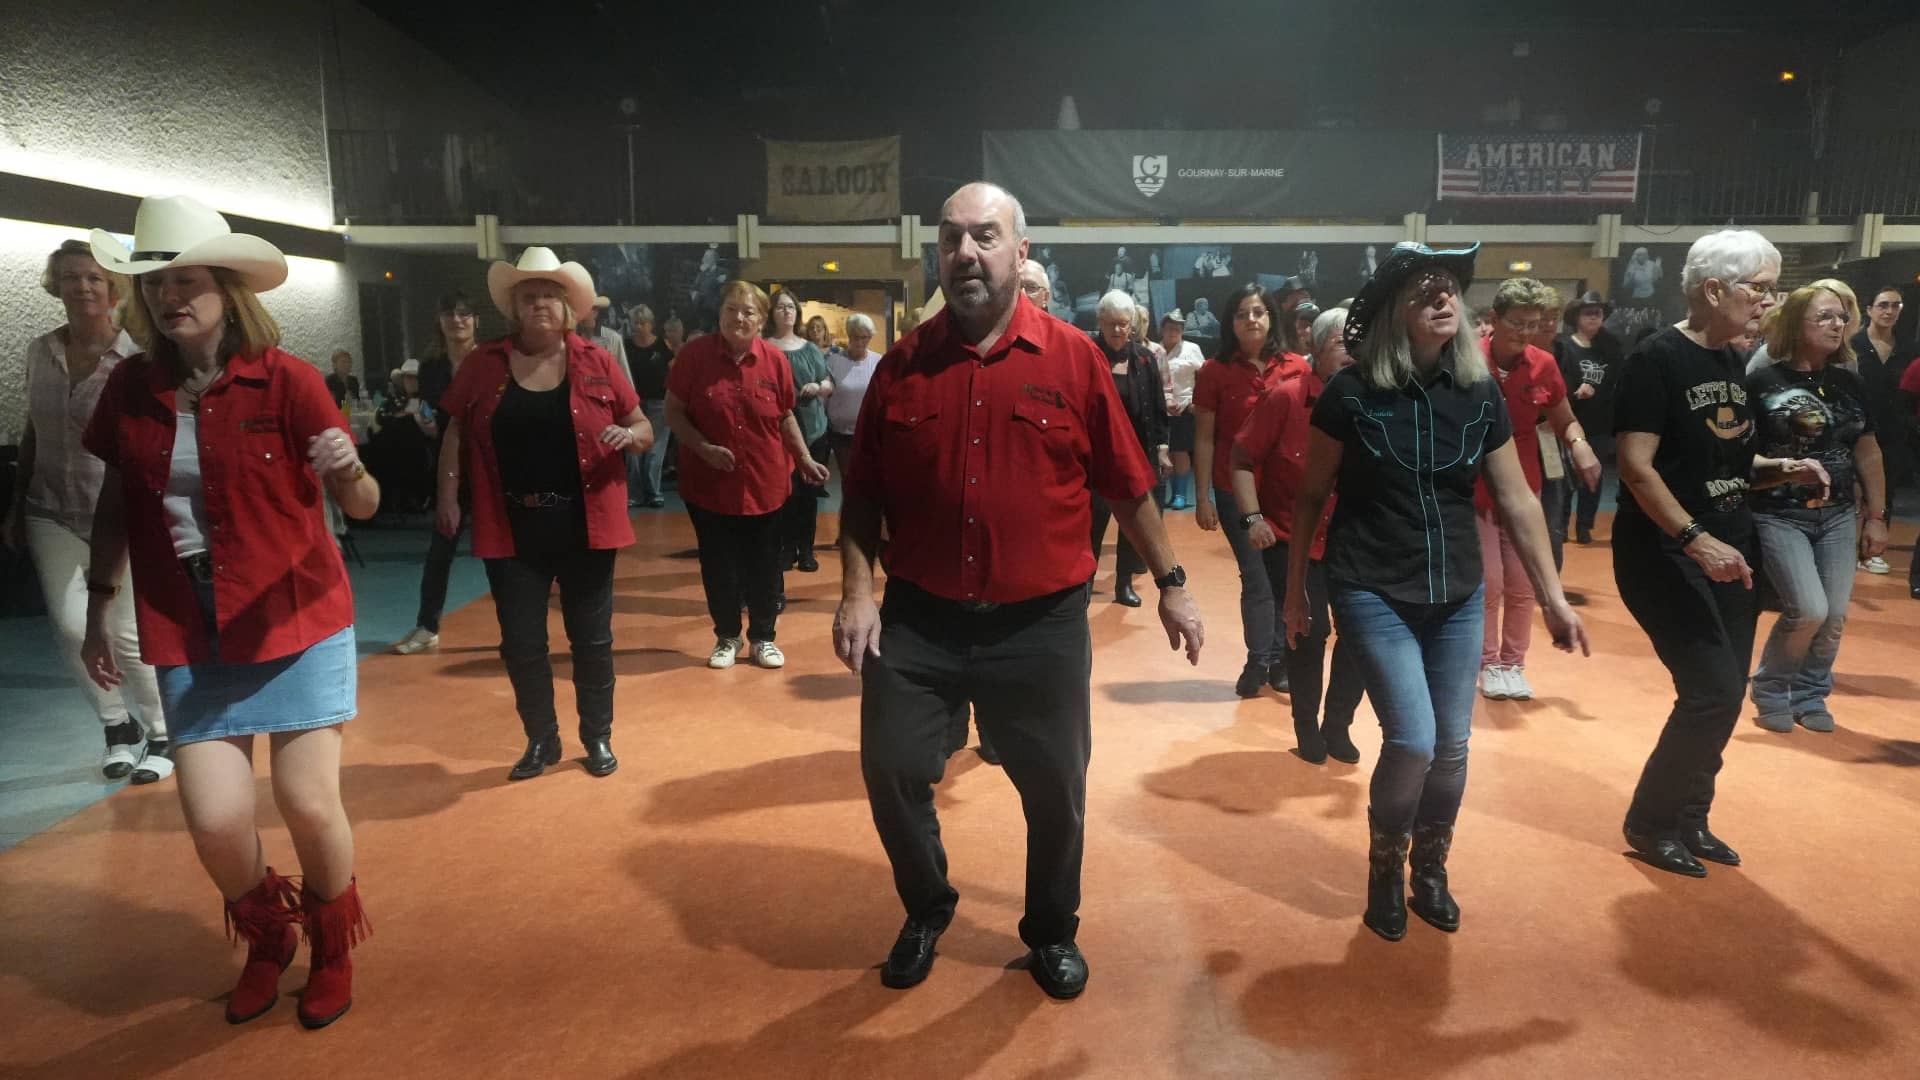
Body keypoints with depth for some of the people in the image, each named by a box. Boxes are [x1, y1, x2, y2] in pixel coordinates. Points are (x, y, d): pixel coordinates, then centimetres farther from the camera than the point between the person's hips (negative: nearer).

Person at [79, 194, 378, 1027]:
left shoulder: (286, 378, -12)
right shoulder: (129, 387, 0)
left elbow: (361, 507, -14)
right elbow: (115, 503, 12)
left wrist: (351, 474, -36)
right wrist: (98, 606, 11)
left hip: (296, 621, -3)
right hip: (187, 635, 3)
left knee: (308, 802, -2)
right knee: (215, 819, -2)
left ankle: (333, 950, 28)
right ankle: (266, 939, 31)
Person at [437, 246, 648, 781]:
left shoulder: (596, 362, -1)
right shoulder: (483, 365, 1)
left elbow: (644, 429, 6)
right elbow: (455, 433, 8)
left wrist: (629, 435, -17)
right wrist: (449, 496, 0)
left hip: (584, 525, -1)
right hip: (513, 529, 1)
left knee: (592, 638, 9)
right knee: (521, 643, 8)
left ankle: (598, 737, 27)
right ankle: (540, 740, 27)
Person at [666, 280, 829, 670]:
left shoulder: (775, 359, -4)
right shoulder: (694, 353, -9)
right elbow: (674, 413, -4)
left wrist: (805, 459, 3)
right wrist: (703, 448, -18)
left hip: (765, 483, 1)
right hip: (710, 485, -1)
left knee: (764, 566, 10)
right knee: (719, 566, 10)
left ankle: (762, 637, 27)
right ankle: (727, 637, 29)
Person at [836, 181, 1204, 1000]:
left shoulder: (1073, 358, -4)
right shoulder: (902, 364, 1)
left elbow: (1125, 484, 2)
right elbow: (863, 493, 5)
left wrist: (1169, 583, 6)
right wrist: (856, 590, -4)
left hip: (1041, 623, -1)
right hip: (918, 620, 1)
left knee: (1055, 788, 11)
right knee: (892, 770, 7)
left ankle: (1052, 932, 38)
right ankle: (926, 912, 36)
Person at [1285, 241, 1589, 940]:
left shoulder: (1479, 392, -1)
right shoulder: (1352, 393, -10)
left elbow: (1517, 500, 4)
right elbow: (1311, 496, -2)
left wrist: (1553, 598, 5)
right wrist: (1295, 590, 2)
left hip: (1458, 595, 4)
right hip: (1373, 594, -4)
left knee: (1452, 746, 7)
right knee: (1412, 741, -10)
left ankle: (1430, 868, 32)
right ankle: (1385, 869, 17)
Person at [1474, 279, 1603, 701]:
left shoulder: (1543, 365, -3)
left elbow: (1565, 421, 7)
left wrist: (1579, 444, -14)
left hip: (1523, 490, 3)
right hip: (1474, 491, -3)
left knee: (1522, 585, 8)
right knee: (1489, 583, 0)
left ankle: (1513, 663, 24)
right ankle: (1489, 663, 19)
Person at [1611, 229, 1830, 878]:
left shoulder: (1731, 362, 11)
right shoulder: (1657, 359, -14)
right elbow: (1637, 466, -22)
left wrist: (1778, 468, 2)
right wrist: (1696, 542, -29)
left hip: (1729, 547, 9)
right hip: (1665, 552, -8)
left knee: (1727, 693, 11)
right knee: (1712, 692, -10)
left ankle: (1689, 818, 26)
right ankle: (1650, 823, 8)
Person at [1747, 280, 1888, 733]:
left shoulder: (1852, 385, 5)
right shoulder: (1762, 383, -12)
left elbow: (1867, 453, 12)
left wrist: (1877, 516, 12)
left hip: (1837, 516, 5)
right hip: (1779, 516, -5)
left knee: (1835, 616, 3)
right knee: (1808, 611, -14)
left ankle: (1809, 694, 24)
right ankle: (1769, 688, 11)